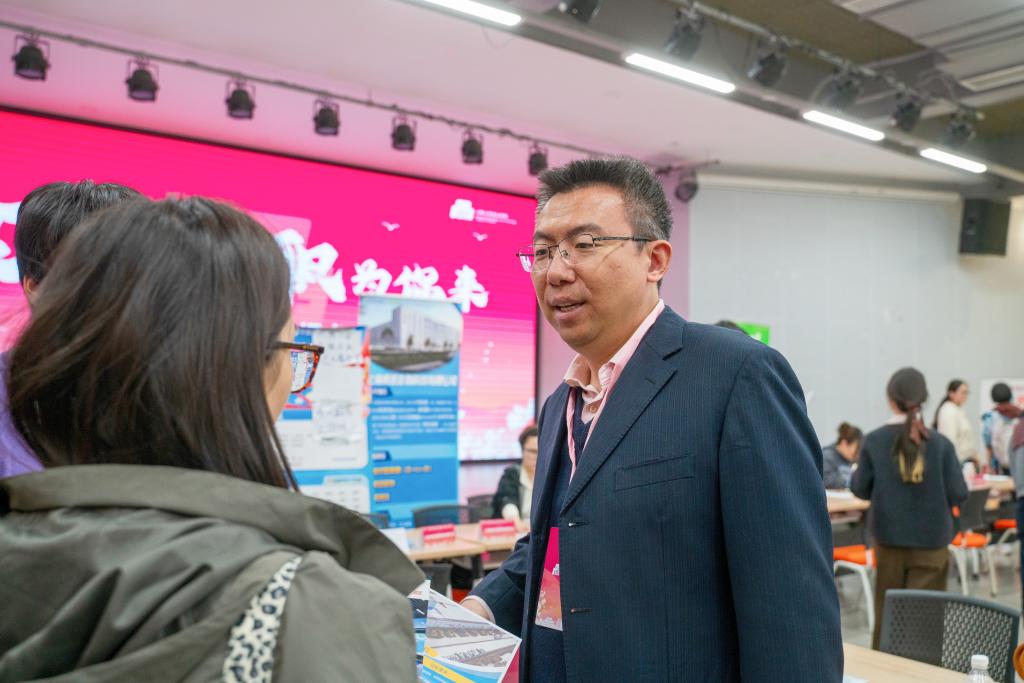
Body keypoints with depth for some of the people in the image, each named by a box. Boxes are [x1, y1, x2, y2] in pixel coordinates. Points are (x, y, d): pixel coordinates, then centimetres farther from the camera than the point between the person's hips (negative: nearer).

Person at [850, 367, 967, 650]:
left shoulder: (874, 441, -8)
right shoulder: (940, 443, -11)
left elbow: (860, 490, -1)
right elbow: (958, 494, -6)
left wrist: (855, 474, 19)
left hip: (889, 538, 2)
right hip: (930, 541, -1)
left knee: (887, 612, 15)